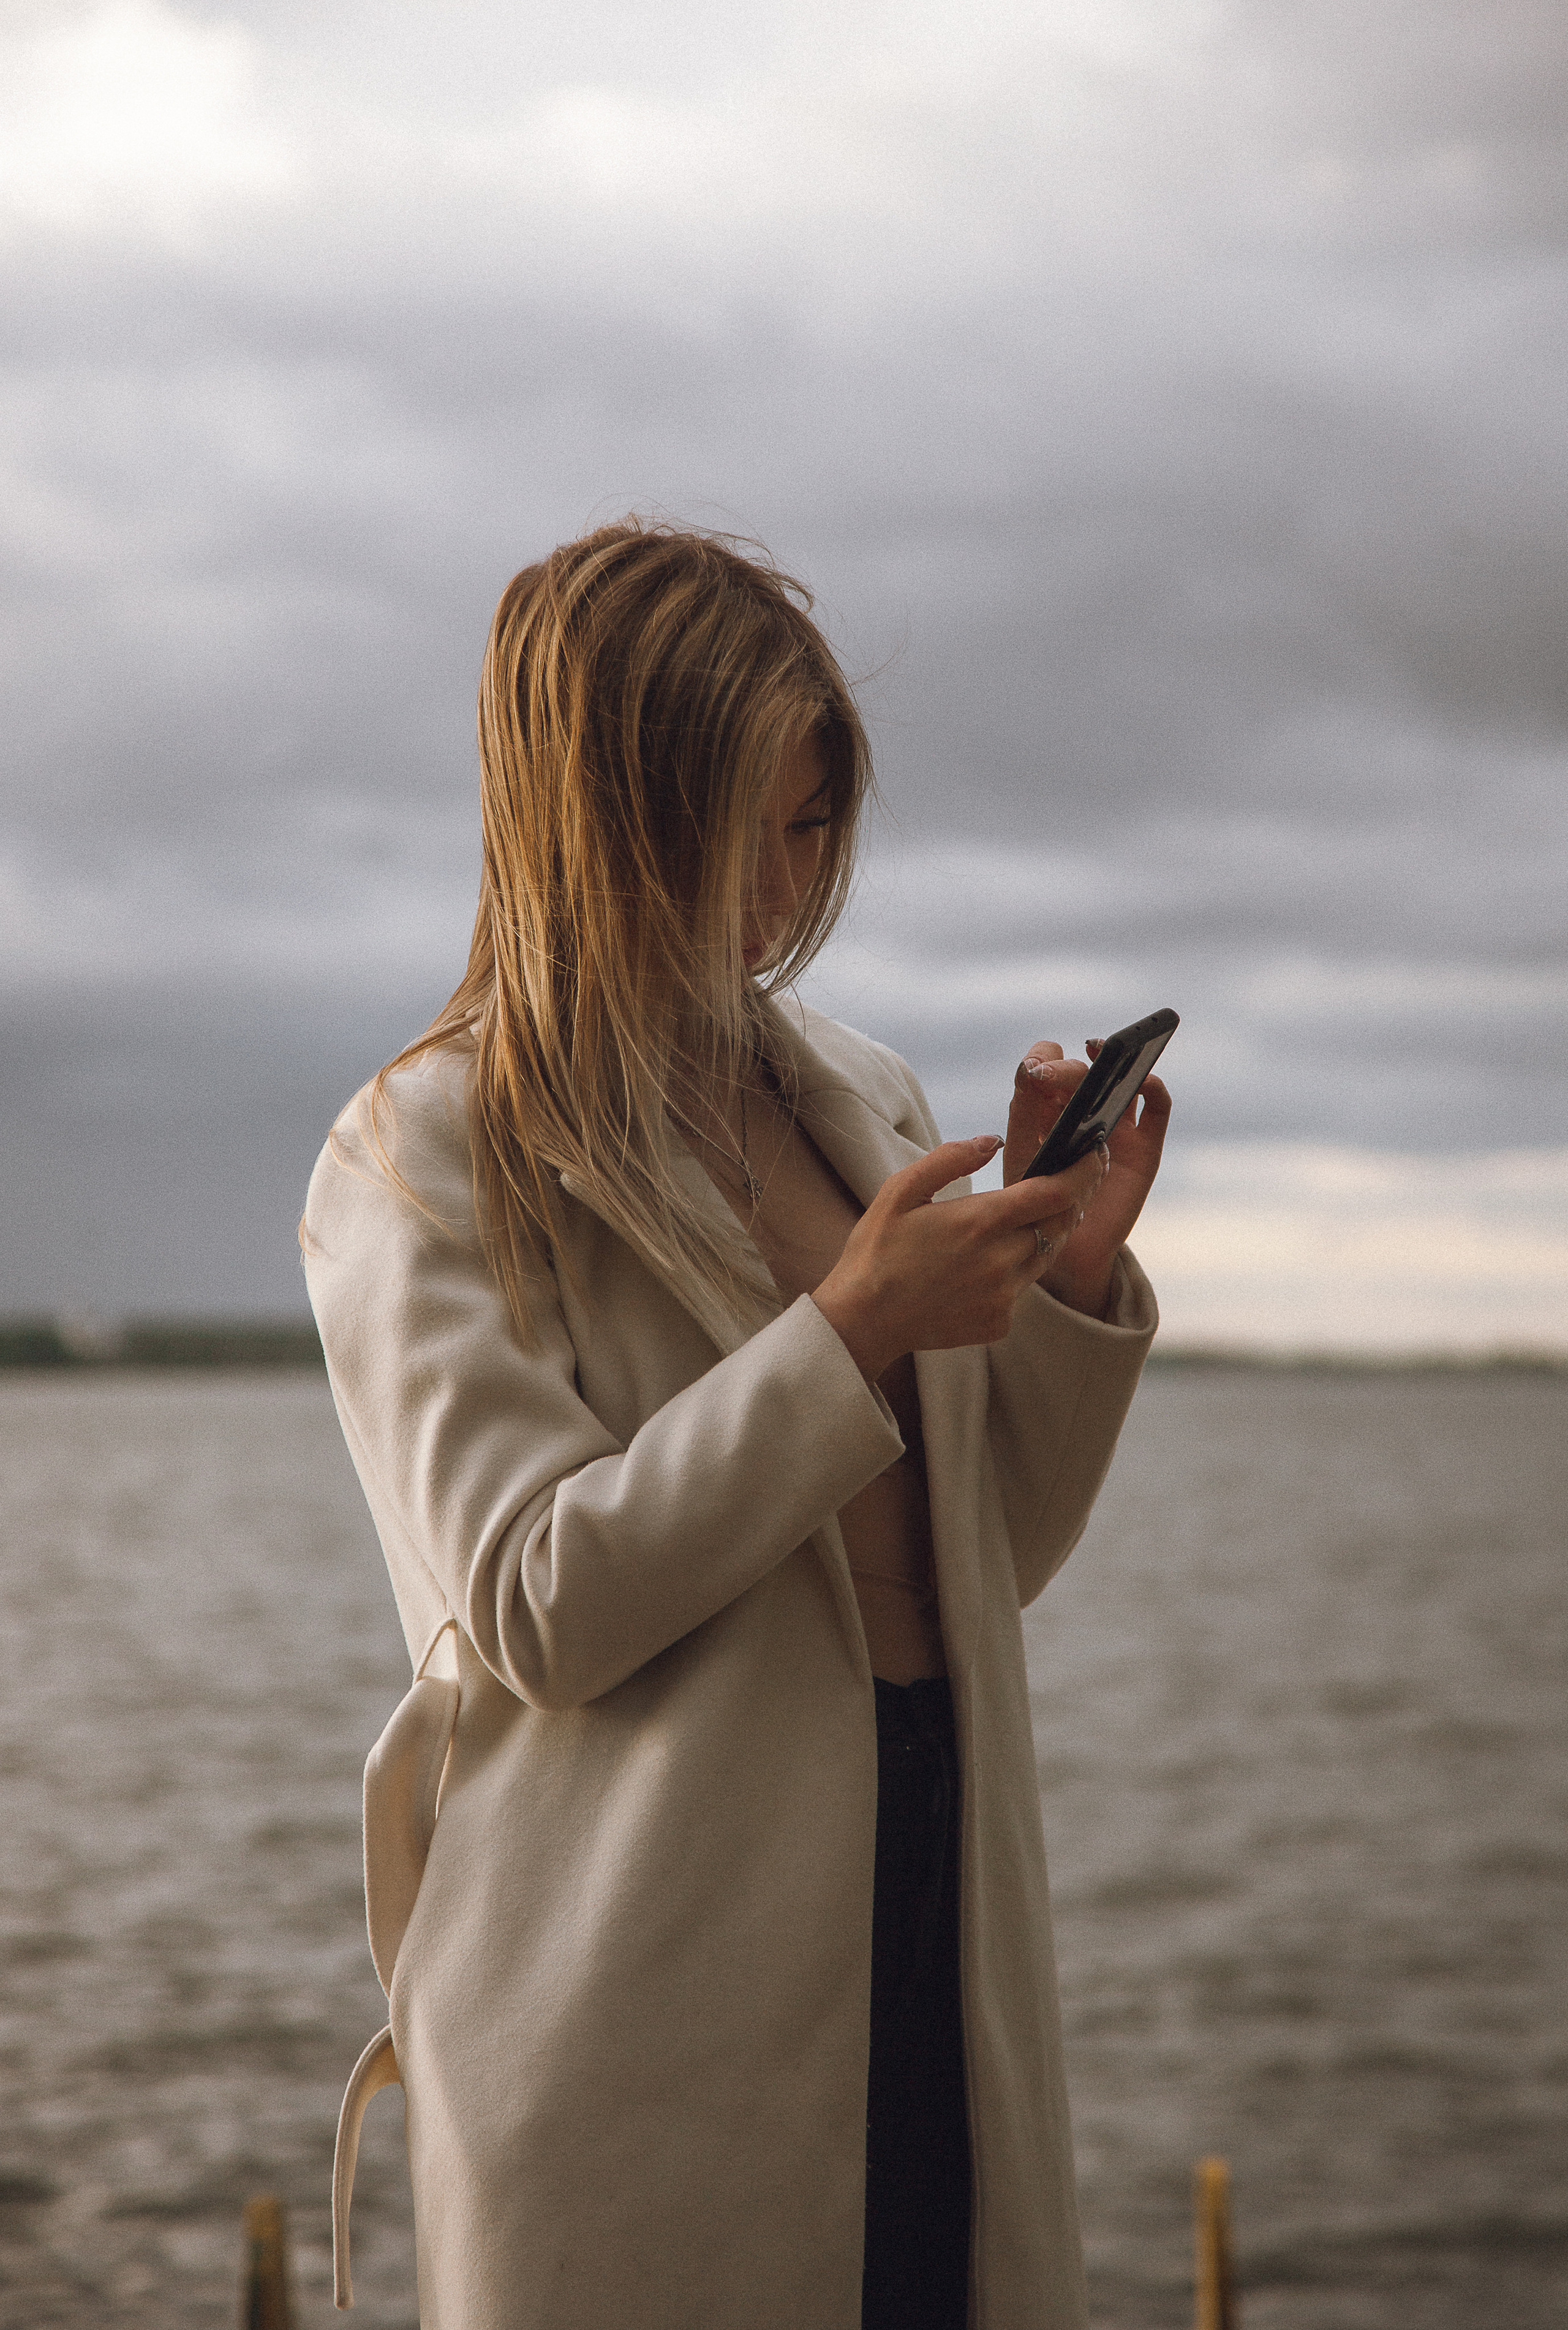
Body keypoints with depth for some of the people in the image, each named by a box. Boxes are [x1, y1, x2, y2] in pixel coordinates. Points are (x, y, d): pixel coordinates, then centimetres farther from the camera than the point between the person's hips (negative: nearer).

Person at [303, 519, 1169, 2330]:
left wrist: (1073, 1280, 0)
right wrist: (853, 1333, -18)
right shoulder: (423, 1159, -4)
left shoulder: (865, 1099, 12)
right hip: (639, 1977, -5)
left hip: (935, 1914, 5)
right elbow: (534, 1606, -14)